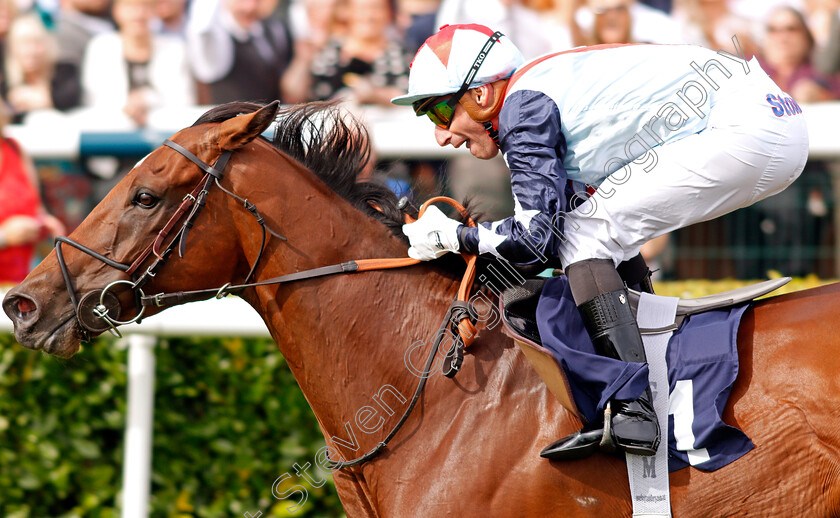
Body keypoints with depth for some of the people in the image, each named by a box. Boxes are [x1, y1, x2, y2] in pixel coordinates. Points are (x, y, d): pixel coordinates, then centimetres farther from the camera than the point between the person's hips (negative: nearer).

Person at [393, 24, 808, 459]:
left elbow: (537, 235, -10)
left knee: (584, 234, -8)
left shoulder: (522, 106, -6)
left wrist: (452, 236, 2)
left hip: (743, 129, -10)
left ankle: (632, 411, -17)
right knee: (606, 232, 20)